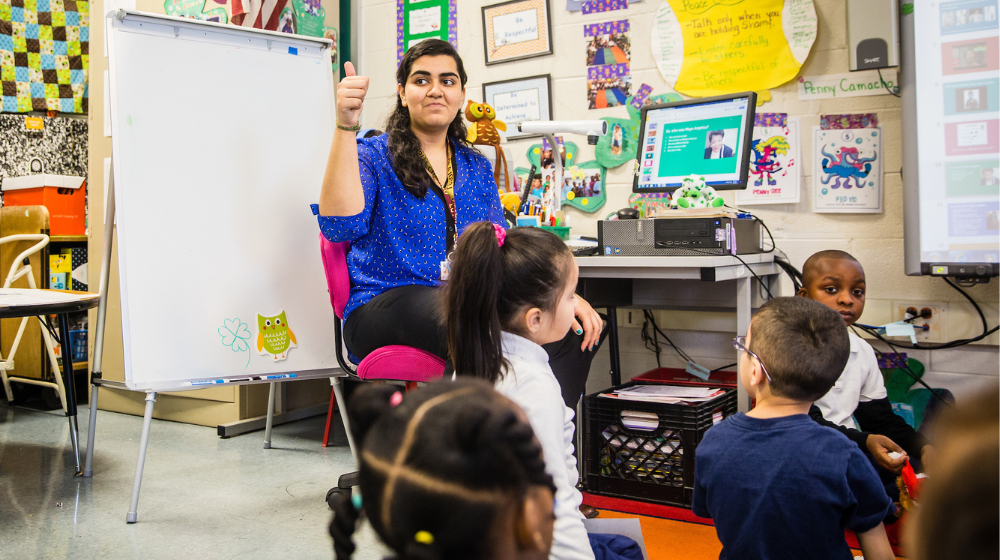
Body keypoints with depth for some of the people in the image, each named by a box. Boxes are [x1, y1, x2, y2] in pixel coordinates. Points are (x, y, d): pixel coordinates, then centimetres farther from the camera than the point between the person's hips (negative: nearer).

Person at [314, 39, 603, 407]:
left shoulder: (476, 168, 20)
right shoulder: (373, 156, 5)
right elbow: (340, 226, -16)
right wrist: (345, 127, -23)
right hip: (384, 307, -5)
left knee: (574, 331, -20)